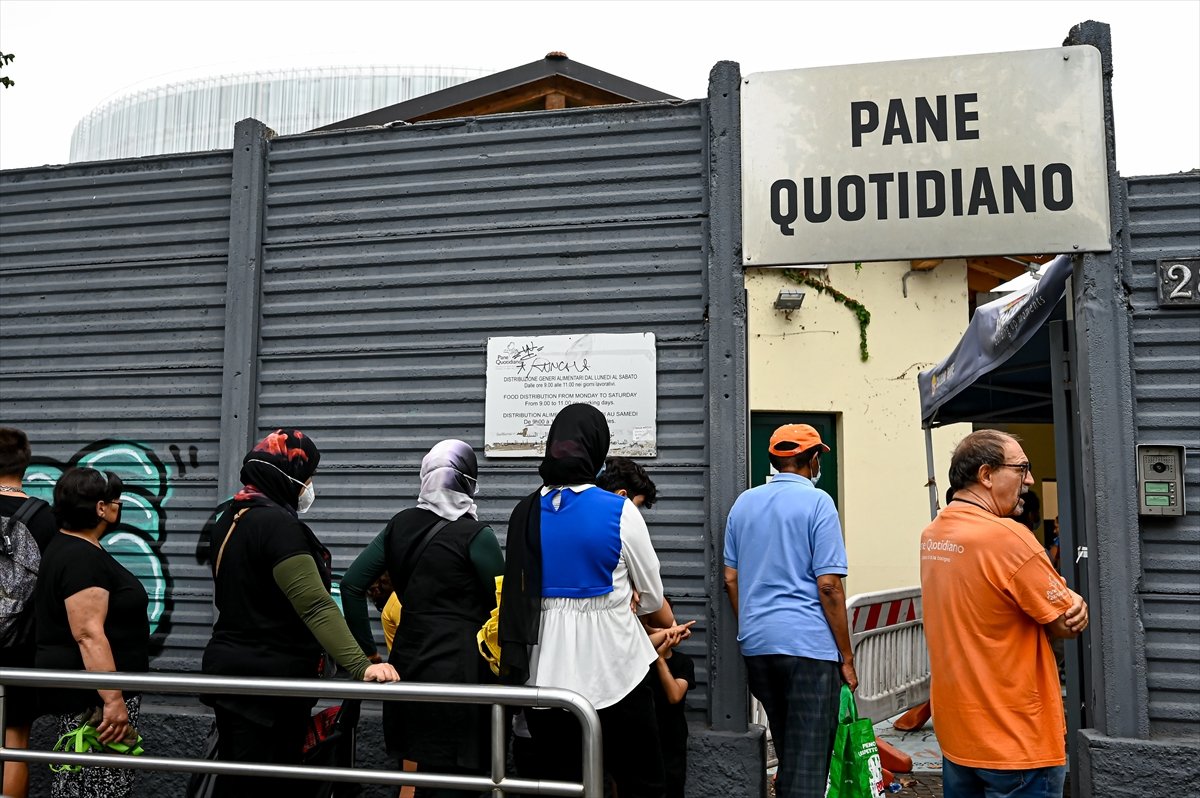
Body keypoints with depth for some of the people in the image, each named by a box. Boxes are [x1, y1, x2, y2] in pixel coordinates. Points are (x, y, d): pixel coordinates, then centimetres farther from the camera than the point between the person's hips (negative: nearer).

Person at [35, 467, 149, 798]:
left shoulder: (67, 547, 13)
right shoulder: (83, 559, -20)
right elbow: (89, 635, -26)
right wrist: (114, 700, -28)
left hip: (79, 691, 11)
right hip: (92, 696, -11)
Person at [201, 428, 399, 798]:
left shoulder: (231, 518, 10)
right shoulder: (278, 524, -20)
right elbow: (315, 605, -30)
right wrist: (359, 666, -36)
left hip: (230, 669, 10)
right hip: (269, 682, -10)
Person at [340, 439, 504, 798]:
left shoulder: (400, 525, 6)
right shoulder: (476, 535, -10)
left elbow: (352, 585, 6)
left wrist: (367, 650, 11)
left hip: (408, 663, 6)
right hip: (459, 671, -6)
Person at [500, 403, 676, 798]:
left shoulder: (526, 511, 1)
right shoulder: (619, 512, -9)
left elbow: (520, 592, 7)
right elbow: (651, 596, 3)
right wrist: (669, 624, 24)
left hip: (546, 675, 4)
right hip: (612, 673, -3)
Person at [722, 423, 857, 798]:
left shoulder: (743, 503, 10)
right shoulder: (817, 502, -7)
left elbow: (730, 578, 12)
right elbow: (828, 586, -12)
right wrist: (846, 657, -4)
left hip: (755, 643, 6)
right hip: (808, 644, -6)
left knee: (786, 752, 22)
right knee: (808, 762, 0)